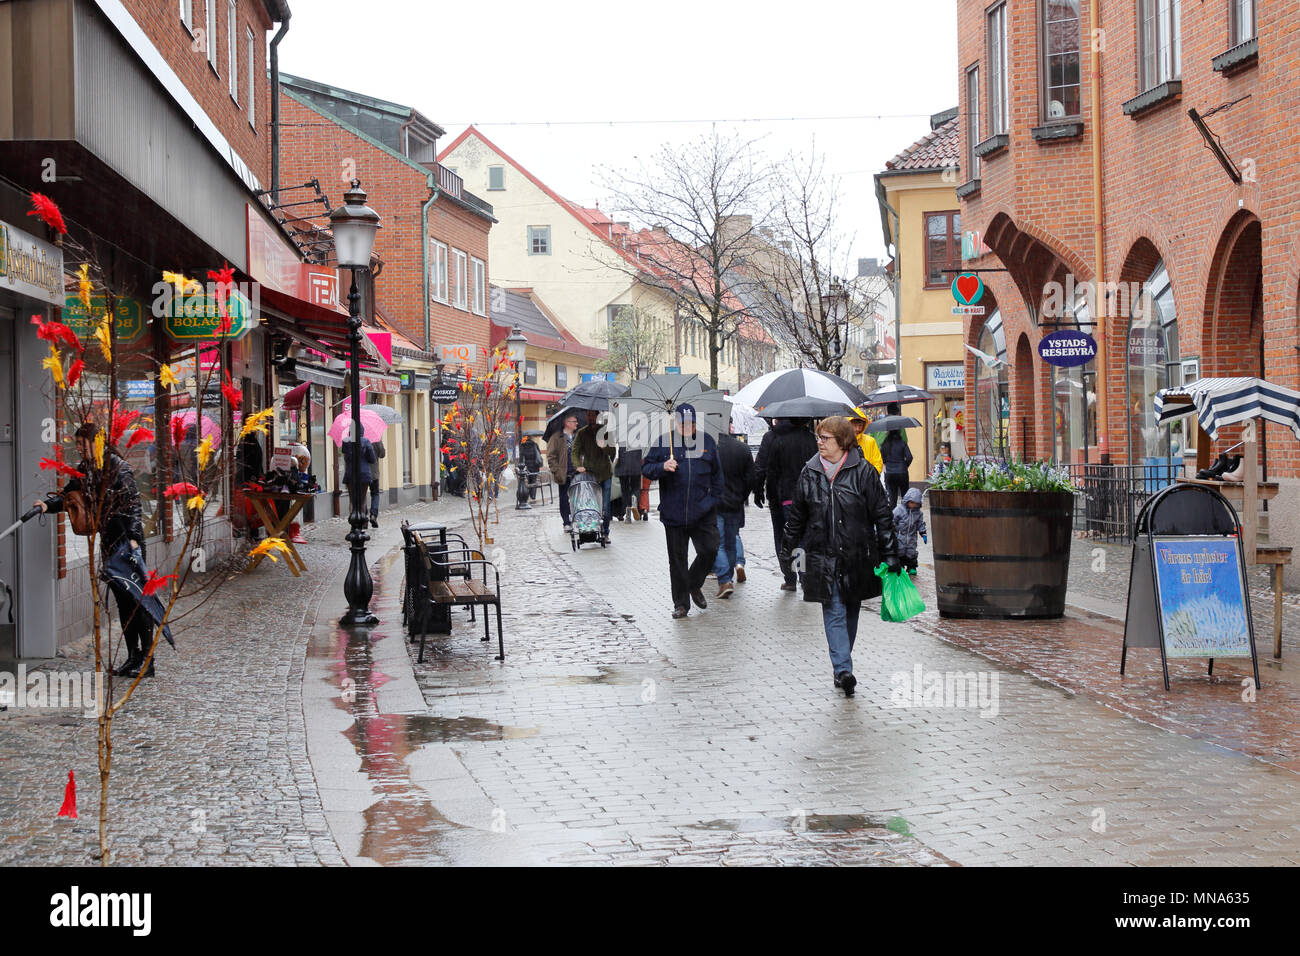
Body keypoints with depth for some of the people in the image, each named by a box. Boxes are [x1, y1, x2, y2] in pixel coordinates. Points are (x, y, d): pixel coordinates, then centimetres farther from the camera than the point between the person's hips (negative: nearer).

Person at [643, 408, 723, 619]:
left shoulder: (706, 442, 9)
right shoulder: (664, 443, 2)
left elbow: (717, 474, 18)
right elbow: (646, 468, 3)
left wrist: (714, 498, 9)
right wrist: (663, 467, -16)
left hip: (703, 513, 1)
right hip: (674, 512, -1)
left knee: (709, 550, -6)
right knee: (677, 558, 4)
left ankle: (694, 585, 22)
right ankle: (681, 603, 14)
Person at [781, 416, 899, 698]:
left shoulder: (863, 472, -3)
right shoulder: (809, 473, 5)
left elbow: (882, 516, -1)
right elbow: (797, 515, 16)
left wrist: (889, 554, -4)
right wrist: (788, 548, 18)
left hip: (857, 556, -1)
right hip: (823, 557, 1)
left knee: (851, 611, 11)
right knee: (834, 613, -7)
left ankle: (841, 666, 25)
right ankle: (843, 669, -13)